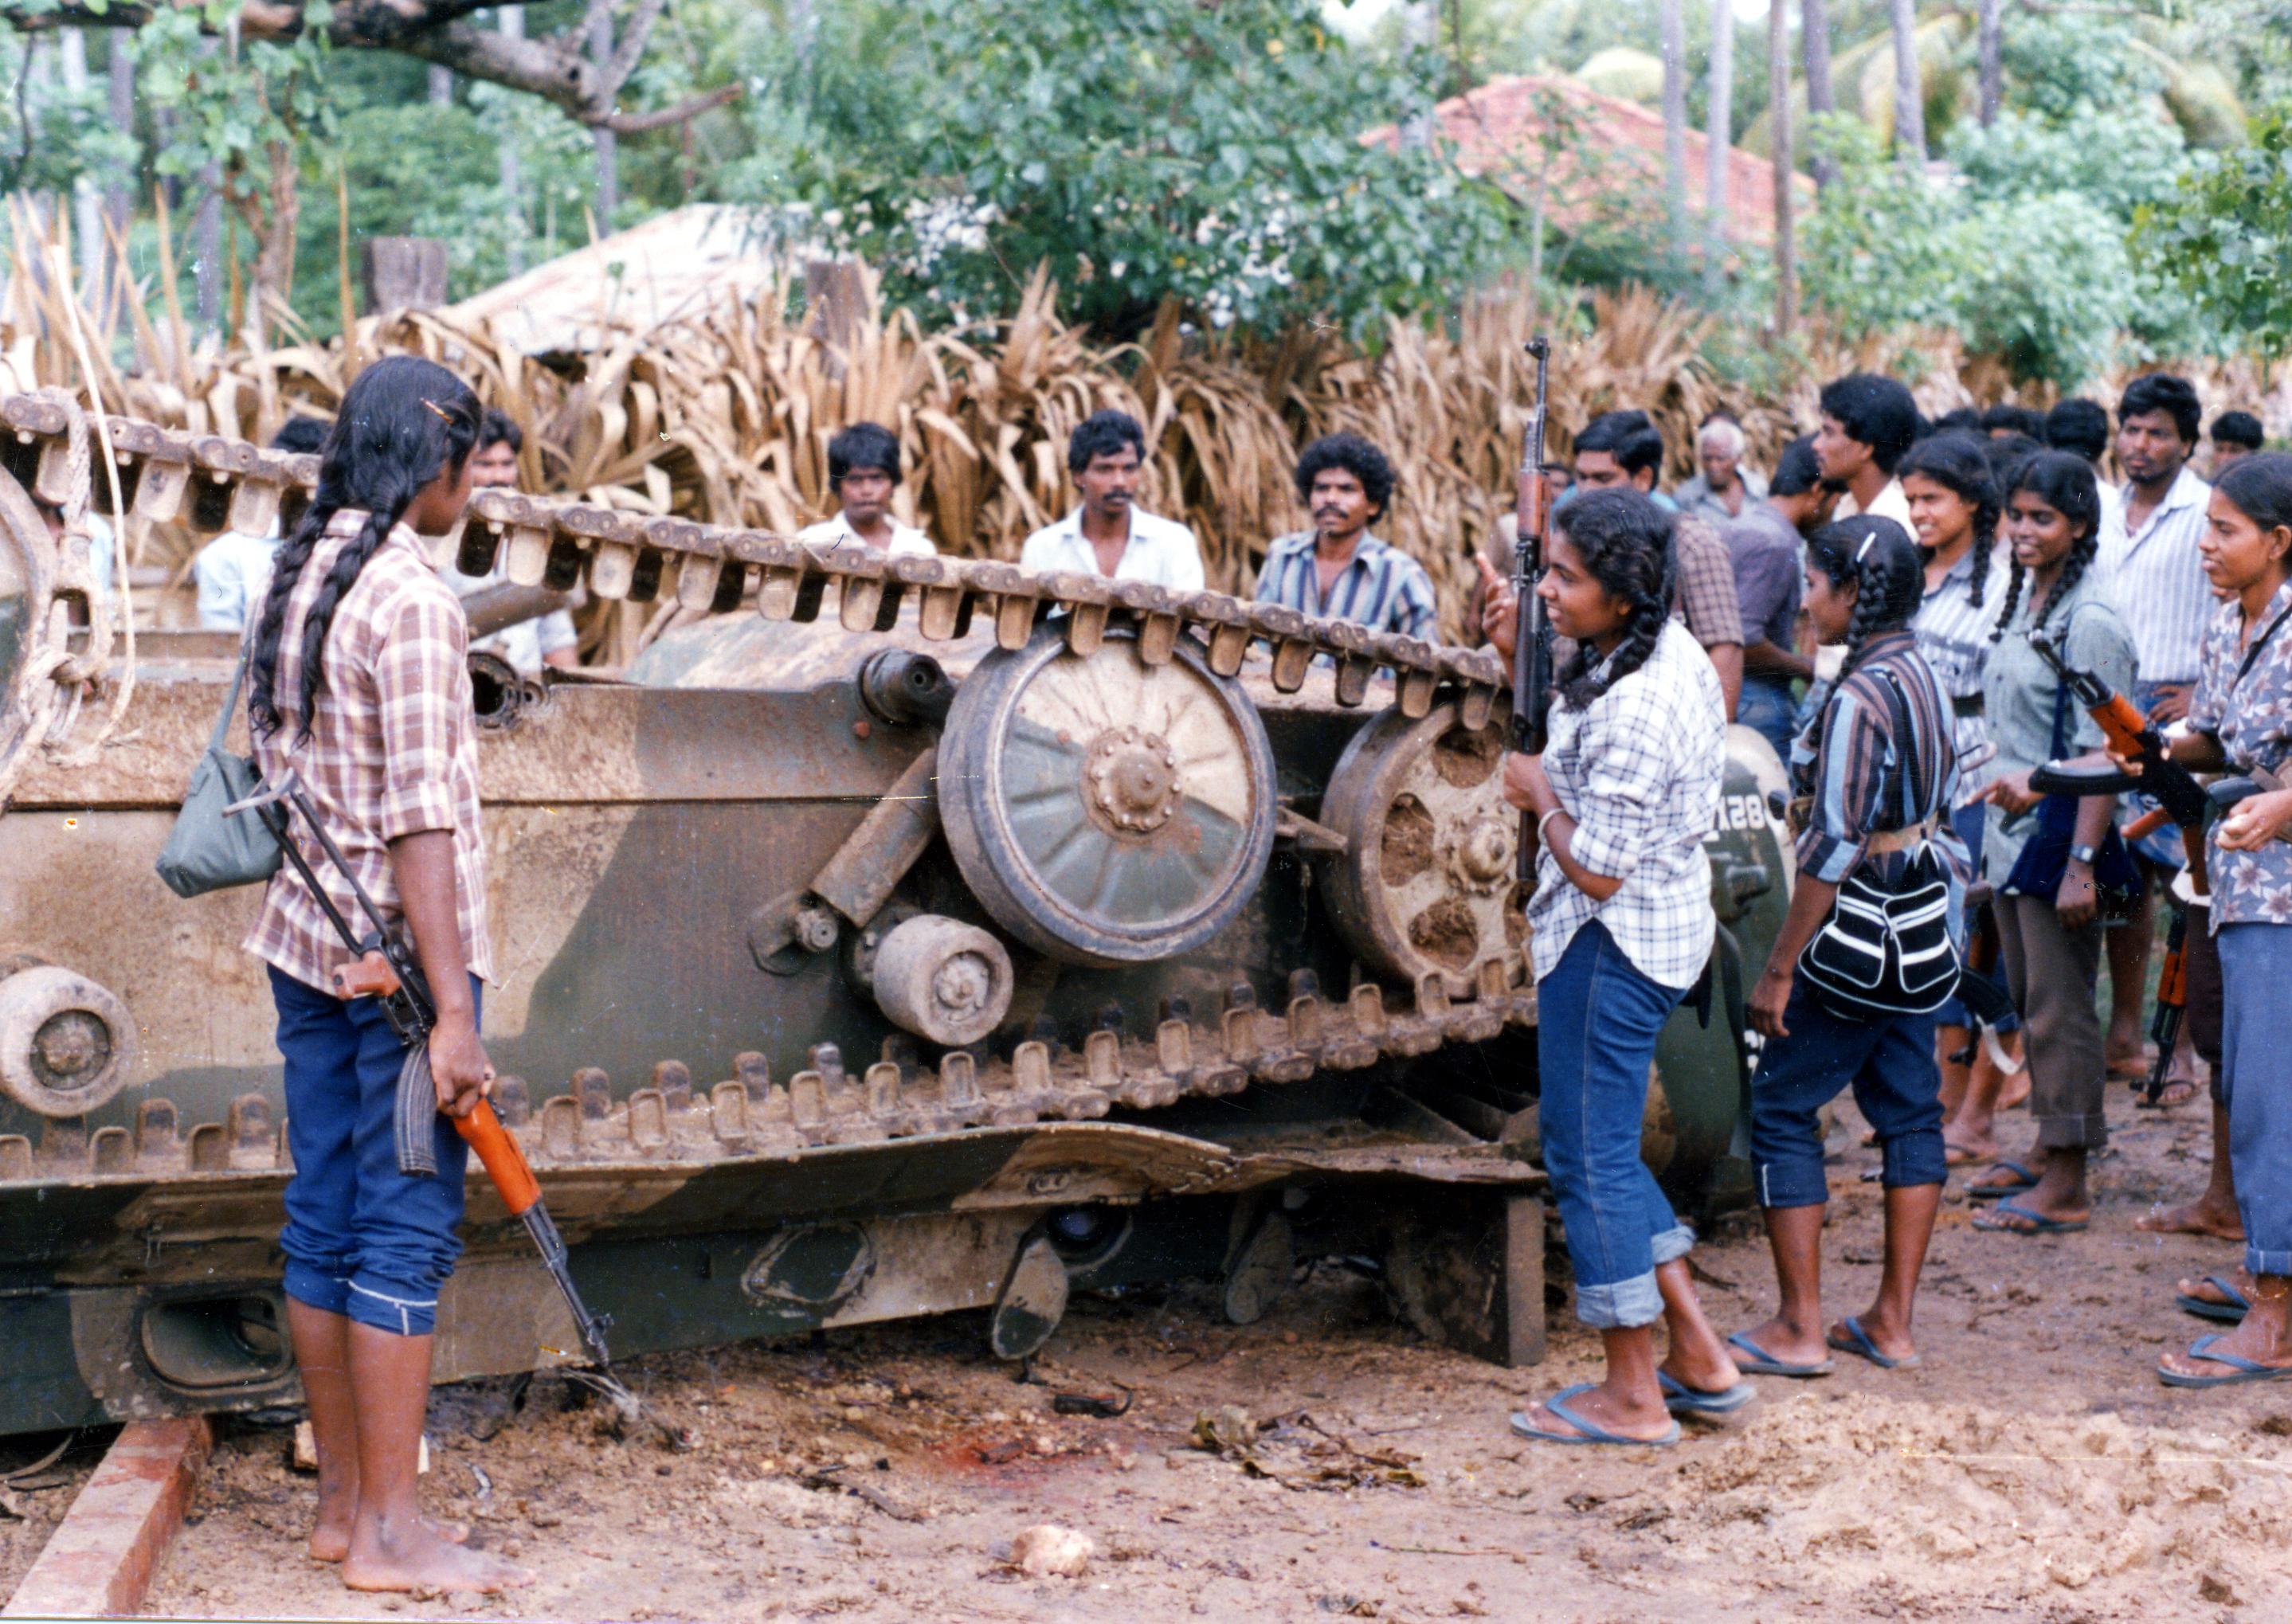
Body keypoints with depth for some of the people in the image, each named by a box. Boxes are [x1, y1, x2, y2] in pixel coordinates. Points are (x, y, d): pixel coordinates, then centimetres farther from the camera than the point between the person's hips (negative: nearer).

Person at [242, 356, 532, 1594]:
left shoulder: (290, 578, 11)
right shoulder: (409, 597, -16)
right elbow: (418, 820, -20)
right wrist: (452, 1011, -20)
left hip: (301, 939, 9)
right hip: (398, 951, -9)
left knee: (324, 1222, 12)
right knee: (408, 1236, -3)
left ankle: (341, 1501, 20)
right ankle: (389, 1534, 1)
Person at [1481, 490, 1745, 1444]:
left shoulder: (1636, 707, -27)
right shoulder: (1661, 653, 5)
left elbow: (1596, 868, -26)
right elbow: (1582, 746, 23)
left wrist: (1540, 793, -9)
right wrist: (1521, 658, 10)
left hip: (1612, 946, -10)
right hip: (1652, 931, 10)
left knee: (1590, 1157, 0)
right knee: (1604, 1150, 19)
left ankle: (1633, 1398, 10)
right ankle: (1697, 1357, 24)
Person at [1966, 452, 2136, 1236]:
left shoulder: (2090, 623, -17)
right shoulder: (2023, 600, 10)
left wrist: (2081, 862, -23)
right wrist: (2010, 779, 8)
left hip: (2059, 837, -9)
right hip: (2011, 828, 9)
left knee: (2059, 1009, -3)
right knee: (2027, 999, 16)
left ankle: (2066, 1187, 2)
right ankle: (2047, 1151, 28)